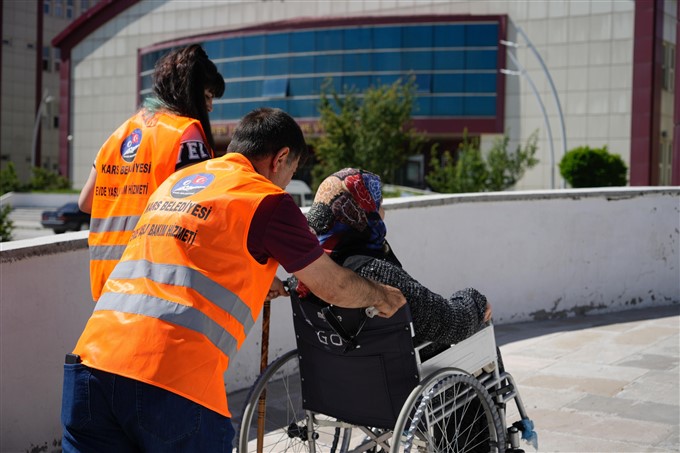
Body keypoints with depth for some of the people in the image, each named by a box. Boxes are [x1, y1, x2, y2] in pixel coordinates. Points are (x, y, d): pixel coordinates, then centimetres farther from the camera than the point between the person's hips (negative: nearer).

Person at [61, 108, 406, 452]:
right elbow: (335, 288, 12)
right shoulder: (266, 199, 2)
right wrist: (381, 296, 33)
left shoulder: (174, 181, 23)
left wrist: (261, 283, 54)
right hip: (172, 383, -6)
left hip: (91, 359, 6)